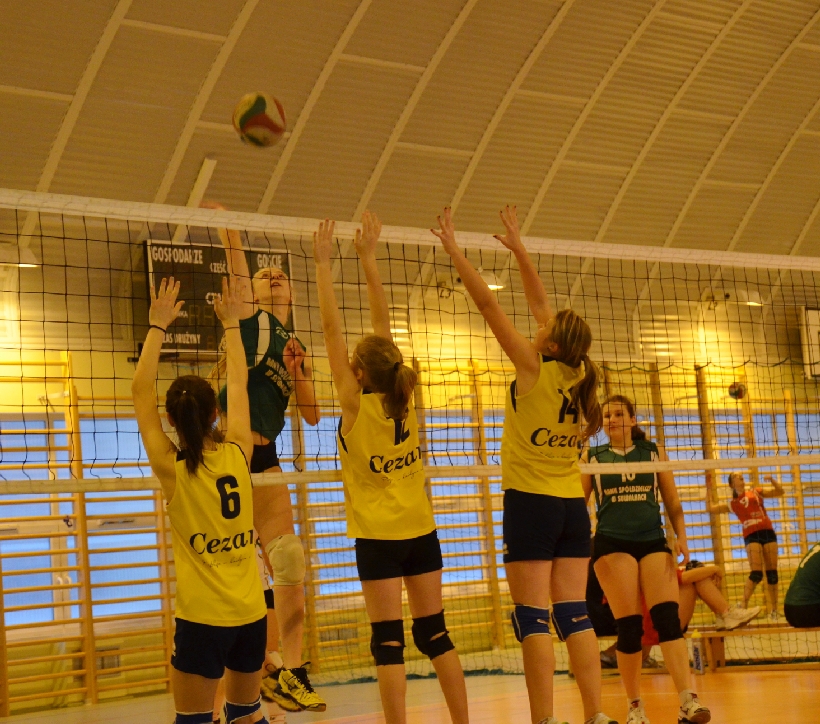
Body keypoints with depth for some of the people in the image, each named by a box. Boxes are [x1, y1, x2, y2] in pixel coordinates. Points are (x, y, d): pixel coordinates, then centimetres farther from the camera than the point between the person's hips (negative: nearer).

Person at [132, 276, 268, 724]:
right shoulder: (237, 455, -1)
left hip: (202, 619, -4)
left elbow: (140, 390, -1)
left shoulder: (171, 468, -9)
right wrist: (230, 322, 22)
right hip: (251, 613, 4)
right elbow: (239, 385, 13)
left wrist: (158, 325, 3)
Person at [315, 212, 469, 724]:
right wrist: (368, 257, 11)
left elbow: (333, 329, -10)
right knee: (434, 631, 10)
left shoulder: (356, 405, -11)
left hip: (379, 535, -5)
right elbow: (383, 322, 6)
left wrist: (324, 263, -5)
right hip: (421, 529, 5)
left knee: (389, 639, -3)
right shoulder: (404, 402, 0)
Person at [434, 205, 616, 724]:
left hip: (530, 502, -7)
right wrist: (518, 247, 22)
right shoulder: (577, 374, 4)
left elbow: (488, 303, -10)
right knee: (573, 612, 7)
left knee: (533, 616, -5)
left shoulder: (535, 369, -12)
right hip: (573, 504, 7)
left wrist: (454, 249, -4)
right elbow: (539, 300, 14)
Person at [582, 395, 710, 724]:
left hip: (653, 542, 1)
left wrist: (681, 536, -1)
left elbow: (672, 502, 13)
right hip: (612, 544, -1)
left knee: (668, 617, -15)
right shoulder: (592, 457, 10)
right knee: (629, 625, -7)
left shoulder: (653, 452, 12)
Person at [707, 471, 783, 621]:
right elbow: (710, 508, 13)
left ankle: (773, 610, 6)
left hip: (768, 532, 2)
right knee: (756, 573, -16)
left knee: (772, 573, 1)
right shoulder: (733, 504, 14)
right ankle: (743, 606, -9)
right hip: (752, 535, -2)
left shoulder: (756, 492, 18)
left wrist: (772, 480, 0)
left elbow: (779, 491, 17)